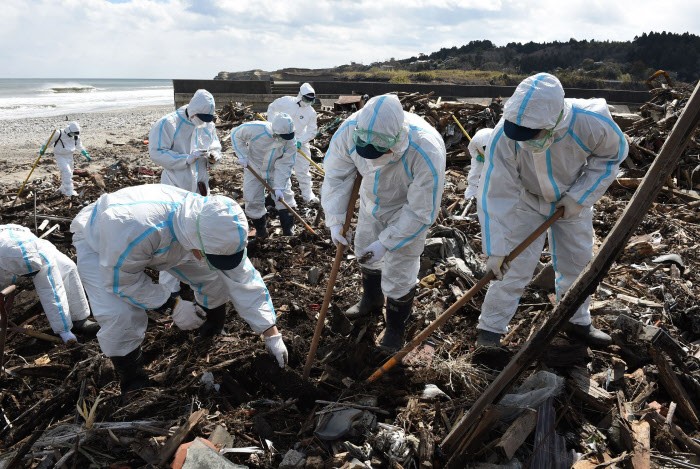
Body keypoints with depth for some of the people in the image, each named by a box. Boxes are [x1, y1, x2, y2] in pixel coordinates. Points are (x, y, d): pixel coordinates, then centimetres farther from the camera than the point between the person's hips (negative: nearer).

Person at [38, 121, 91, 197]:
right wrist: (43, 150, -6)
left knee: (69, 173, 12)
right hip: (60, 156, -6)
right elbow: (50, 141, -8)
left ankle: (63, 189, 31)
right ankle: (69, 192, -16)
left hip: (69, 156, 6)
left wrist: (87, 155, 5)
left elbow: (80, 147, 9)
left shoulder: (76, 136, -3)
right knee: (66, 172, -17)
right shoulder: (59, 134, -19)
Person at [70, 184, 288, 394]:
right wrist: (173, 305, -28)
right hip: (99, 241, -4)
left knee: (213, 276, -8)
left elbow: (244, 280, -21)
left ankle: (213, 331, 20)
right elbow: (121, 279, -29)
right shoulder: (138, 227, -48)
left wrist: (272, 334, -19)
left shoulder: (212, 223, -29)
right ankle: (134, 387, 1)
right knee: (120, 318, -25)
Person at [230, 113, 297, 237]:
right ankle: (261, 231, 21)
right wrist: (242, 156, -20)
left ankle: (288, 231, 4)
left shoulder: (290, 142, -28)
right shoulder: (255, 129, -33)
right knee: (254, 201, 2)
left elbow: (284, 165, -24)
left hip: (276, 171, 1)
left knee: (285, 196, -6)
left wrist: (279, 187, -30)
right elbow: (236, 134, -14)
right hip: (254, 168, -1)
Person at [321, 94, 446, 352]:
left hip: (408, 211, -5)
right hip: (372, 201, 5)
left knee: (397, 275, 1)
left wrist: (386, 242, -29)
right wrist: (335, 220, -26)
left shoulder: (426, 152, -42)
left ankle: (396, 328, 31)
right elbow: (336, 176, -17)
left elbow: (421, 211, -31)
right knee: (365, 252, 24)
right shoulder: (350, 130, -32)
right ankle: (371, 301, 55)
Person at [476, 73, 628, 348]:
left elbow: (612, 154, -11)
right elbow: (495, 194, -30)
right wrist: (494, 249, -31)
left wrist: (580, 196, -18)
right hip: (526, 201, -2)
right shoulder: (505, 136, -37)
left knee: (578, 263, 13)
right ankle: (490, 330, 10)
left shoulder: (591, 123, -35)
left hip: (573, 201, 2)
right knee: (514, 267, -7)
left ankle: (578, 322, 36)